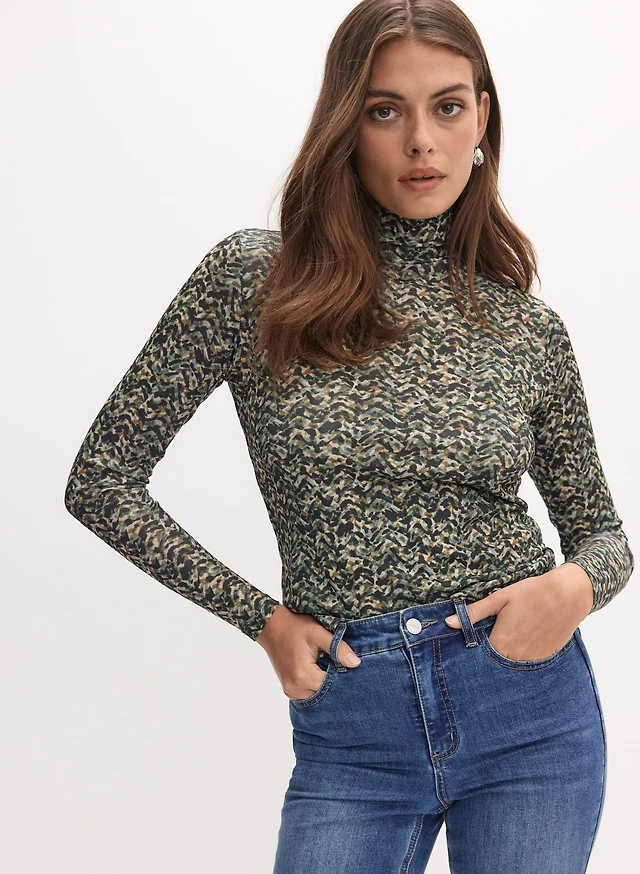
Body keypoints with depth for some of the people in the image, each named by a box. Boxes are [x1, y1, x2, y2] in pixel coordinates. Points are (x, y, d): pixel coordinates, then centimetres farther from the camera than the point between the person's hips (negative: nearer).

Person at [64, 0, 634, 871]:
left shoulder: (530, 331, 1)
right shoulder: (253, 278, -6)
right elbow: (103, 478, -2)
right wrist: (261, 618, -4)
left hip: (531, 711, 2)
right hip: (351, 732, -1)